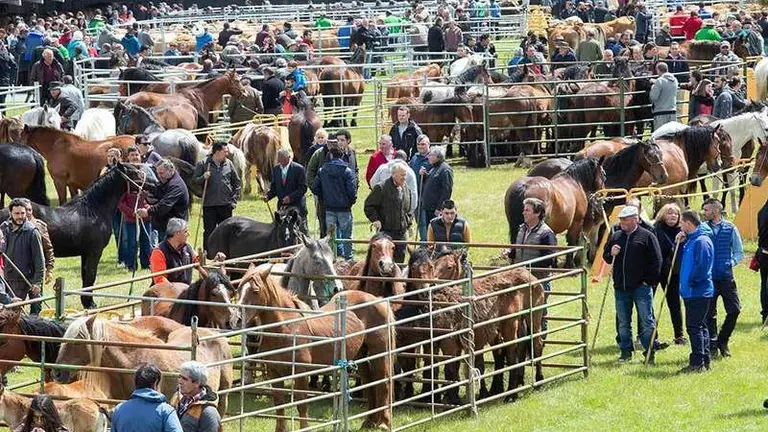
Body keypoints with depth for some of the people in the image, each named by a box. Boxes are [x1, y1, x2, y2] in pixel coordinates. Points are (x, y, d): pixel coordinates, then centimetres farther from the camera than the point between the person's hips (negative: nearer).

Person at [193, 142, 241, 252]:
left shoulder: (228, 164, 5)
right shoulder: (203, 164, -4)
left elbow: (236, 182, 12)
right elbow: (194, 180, -1)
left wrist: (234, 199, 6)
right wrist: (203, 178, -21)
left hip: (226, 205, 3)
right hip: (209, 205, -3)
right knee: (209, 231, 2)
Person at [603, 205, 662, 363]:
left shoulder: (647, 236, -4)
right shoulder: (615, 237, 11)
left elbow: (656, 260, -4)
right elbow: (605, 257, 19)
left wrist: (650, 280, -8)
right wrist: (611, 254, -4)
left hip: (641, 287, -5)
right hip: (621, 288, 5)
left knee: (646, 321, -1)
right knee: (623, 323, 11)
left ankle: (649, 351, 6)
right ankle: (626, 351, 19)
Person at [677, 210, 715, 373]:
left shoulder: (702, 241, -15)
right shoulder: (690, 240, 15)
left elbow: (702, 266, -23)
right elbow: (682, 259, 23)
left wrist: (692, 282, -14)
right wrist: (680, 243, 10)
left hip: (698, 292, -10)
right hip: (690, 291, 10)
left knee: (694, 327, -10)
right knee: (699, 326, 13)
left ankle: (697, 363, -9)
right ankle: (704, 362, 18)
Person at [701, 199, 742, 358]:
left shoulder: (730, 229, 3)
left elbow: (739, 252, 9)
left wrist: (731, 262, -7)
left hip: (726, 277, 1)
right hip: (708, 278, -1)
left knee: (734, 309, -2)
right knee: (709, 314, 2)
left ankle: (722, 341, 16)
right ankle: (712, 346, 13)